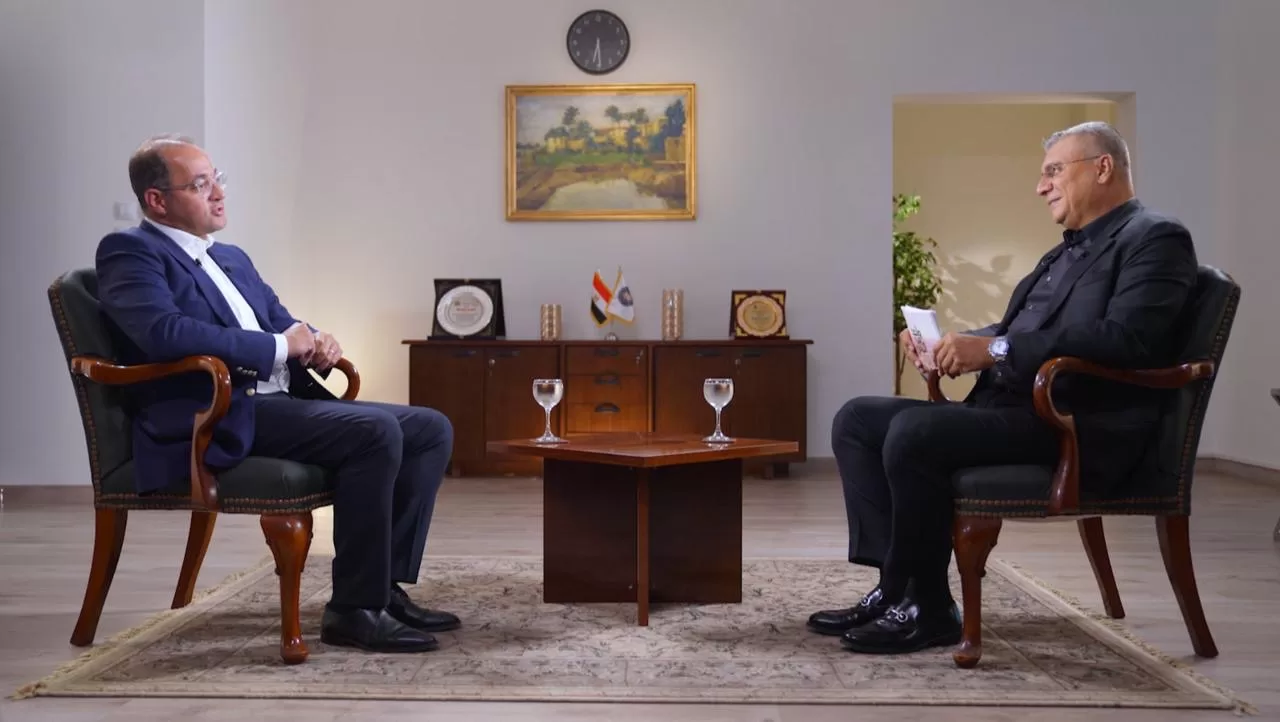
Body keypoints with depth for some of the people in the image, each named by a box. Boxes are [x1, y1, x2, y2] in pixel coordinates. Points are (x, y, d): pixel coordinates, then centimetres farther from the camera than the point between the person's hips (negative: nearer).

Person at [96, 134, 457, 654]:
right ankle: (354, 609, -19)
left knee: (431, 429, -1)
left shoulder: (232, 258, 25)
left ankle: (387, 585, 1)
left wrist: (317, 343, 0)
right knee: (376, 431, -28)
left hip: (283, 401, 9)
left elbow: (283, 324, 26)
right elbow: (166, 333, -20)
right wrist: (280, 345, -14)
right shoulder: (129, 252, -2)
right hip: (218, 421, -9)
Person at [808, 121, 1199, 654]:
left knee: (913, 431, -29)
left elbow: (1126, 339, -20)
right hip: (1010, 408, 10)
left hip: (1082, 428, -10)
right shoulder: (1066, 251, 24)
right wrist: (948, 341, 3)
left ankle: (927, 609, -14)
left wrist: (996, 349, -23)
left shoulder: (1155, 239, -5)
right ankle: (897, 586, -2)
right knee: (856, 420, 1)